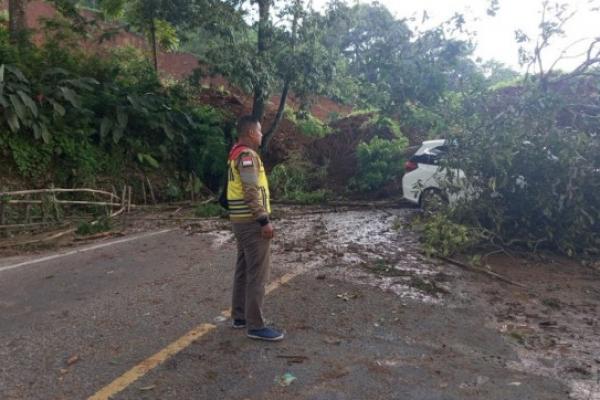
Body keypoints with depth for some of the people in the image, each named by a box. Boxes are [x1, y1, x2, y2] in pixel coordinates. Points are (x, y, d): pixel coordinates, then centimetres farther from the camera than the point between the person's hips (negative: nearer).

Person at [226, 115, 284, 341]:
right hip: (252, 222, -10)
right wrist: (264, 220, -22)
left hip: (241, 220, 10)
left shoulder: (236, 154, 15)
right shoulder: (247, 155, -16)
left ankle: (240, 315, 24)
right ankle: (255, 325, 0)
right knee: (258, 273, -5)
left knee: (244, 269, 15)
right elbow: (251, 192, -23)